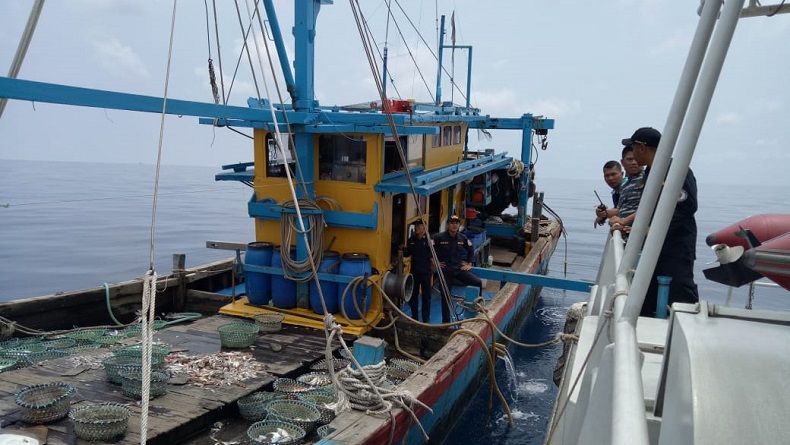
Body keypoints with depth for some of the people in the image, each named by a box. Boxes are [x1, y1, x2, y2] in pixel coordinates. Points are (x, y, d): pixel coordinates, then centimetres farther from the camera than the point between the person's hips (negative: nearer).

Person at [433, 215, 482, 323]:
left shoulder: (463, 238, 4)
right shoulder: (439, 237, -9)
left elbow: (471, 250, 20)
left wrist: (469, 264, 14)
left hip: (459, 269, 3)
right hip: (445, 271, -3)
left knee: (478, 282, -14)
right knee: (445, 296, 1)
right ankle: (445, 321, 13)